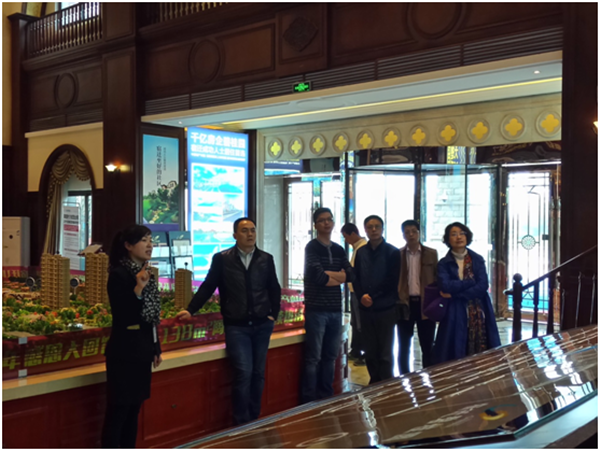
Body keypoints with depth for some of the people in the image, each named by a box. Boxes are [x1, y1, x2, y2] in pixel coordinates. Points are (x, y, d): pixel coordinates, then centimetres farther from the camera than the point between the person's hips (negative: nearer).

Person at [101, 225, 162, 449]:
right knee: (118, 411, -3)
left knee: (134, 409, 14)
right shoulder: (119, 274, -13)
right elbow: (122, 317, -20)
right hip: (124, 353, -8)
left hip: (142, 351, 8)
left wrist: (156, 348, 17)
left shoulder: (145, 273, 11)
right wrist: (138, 289, -29)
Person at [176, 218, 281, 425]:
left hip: (262, 325, 3)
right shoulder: (222, 259, -1)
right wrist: (190, 310, -7)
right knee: (243, 373, -9)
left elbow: (274, 289, 12)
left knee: (258, 373, 10)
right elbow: (207, 287, 0)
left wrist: (274, 314, 4)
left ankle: (255, 420, 23)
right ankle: (241, 423, 4)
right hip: (236, 327, -3)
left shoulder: (266, 259, 6)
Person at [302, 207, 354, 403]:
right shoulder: (312, 247, -5)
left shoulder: (339, 250, 14)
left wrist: (328, 273, -10)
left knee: (330, 356, 12)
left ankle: (327, 397, 22)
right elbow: (318, 277, -17)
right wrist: (338, 277, -2)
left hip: (335, 310, 6)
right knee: (313, 358, -2)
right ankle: (309, 400, 4)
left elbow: (350, 275, 2)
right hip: (316, 310, -6)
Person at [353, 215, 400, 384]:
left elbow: (392, 281, -7)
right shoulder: (361, 252, 10)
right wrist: (362, 296, -10)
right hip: (366, 308, 4)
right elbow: (355, 278, 8)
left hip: (385, 308, -4)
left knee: (385, 352, 1)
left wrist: (373, 298, -12)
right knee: (370, 351, 9)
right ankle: (374, 383, 20)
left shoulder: (392, 252, -2)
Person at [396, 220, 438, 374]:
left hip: (425, 304, 0)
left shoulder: (431, 254, 5)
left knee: (427, 347, 5)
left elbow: (437, 279, 6)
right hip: (405, 304, 0)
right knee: (404, 347, 7)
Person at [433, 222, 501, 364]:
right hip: (455, 315, -1)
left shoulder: (477, 259, 8)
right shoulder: (444, 263, 4)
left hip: (478, 314, 1)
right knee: (456, 357, -3)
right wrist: (472, 282, -9)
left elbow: (483, 286, -5)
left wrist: (455, 295, -11)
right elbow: (446, 286, -14)